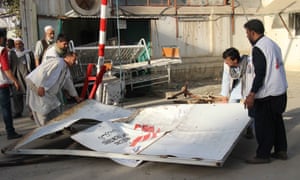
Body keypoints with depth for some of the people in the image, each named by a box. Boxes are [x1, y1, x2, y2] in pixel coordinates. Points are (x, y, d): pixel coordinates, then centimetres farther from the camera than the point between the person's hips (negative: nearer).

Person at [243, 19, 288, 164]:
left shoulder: (258, 48, -17)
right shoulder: (273, 44, 11)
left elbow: (260, 74, -21)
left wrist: (252, 95, -19)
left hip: (267, 94, -9)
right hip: (280, 91, 9)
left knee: (263, 125, 1)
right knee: (276, 121, 19)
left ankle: (263, 155, 11)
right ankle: (281, 151, 28)